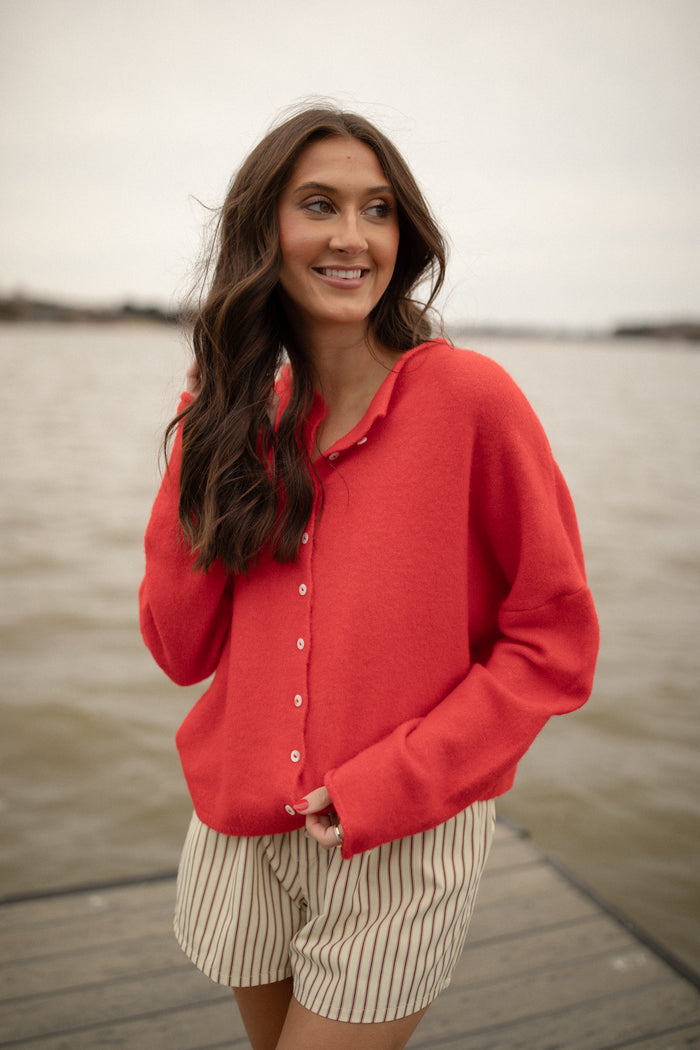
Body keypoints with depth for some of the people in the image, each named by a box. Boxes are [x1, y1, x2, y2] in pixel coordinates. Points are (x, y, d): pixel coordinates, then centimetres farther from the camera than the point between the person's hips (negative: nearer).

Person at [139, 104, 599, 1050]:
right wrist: (202, 456, -11)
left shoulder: (470, 397, -14)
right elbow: (183, 651, -2)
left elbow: (555, 645, -10)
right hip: (242, 830, 5)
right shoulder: (240, 414, 0)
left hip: (405, 840, -4)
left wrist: (386, 785, -17)